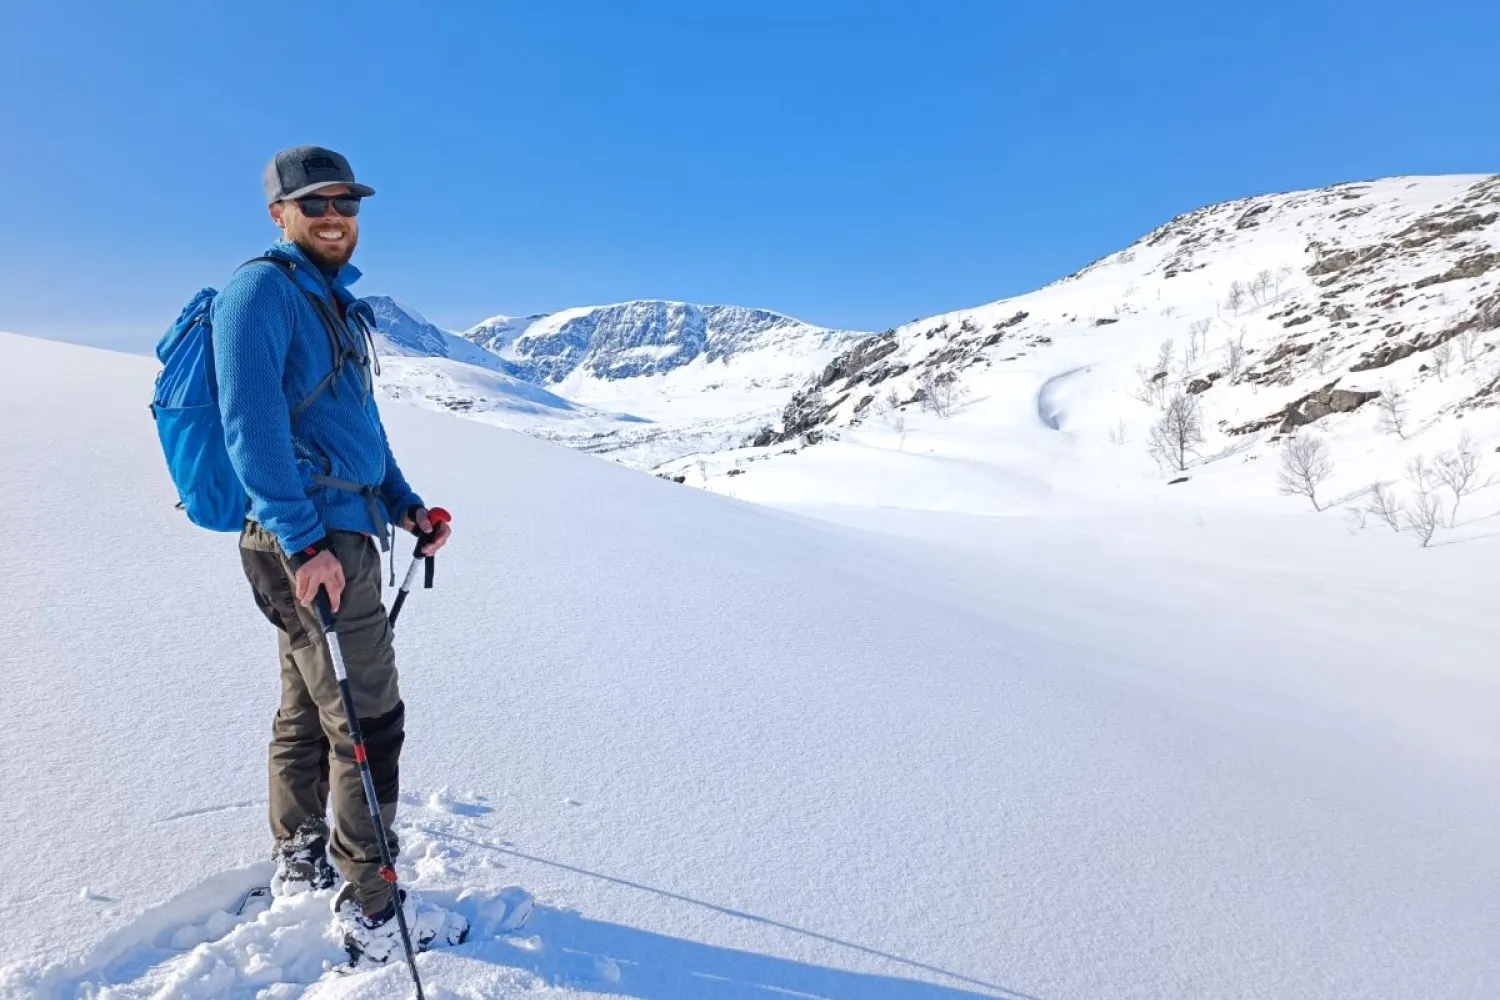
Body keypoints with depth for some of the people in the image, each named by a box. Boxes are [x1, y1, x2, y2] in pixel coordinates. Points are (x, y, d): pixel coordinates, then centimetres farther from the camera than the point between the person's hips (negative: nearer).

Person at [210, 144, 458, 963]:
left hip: (339, 536, 9)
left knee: (308, 709, 19)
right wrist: (305, 542, -24)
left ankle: (298, 866, 36)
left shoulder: (336, 302, 18)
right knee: (368, 721, -4)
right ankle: (369, 911, 10)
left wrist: (404, 505, 16)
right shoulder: (262, 289, -10)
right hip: (307, 543, -9)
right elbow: (251, 424, -20)